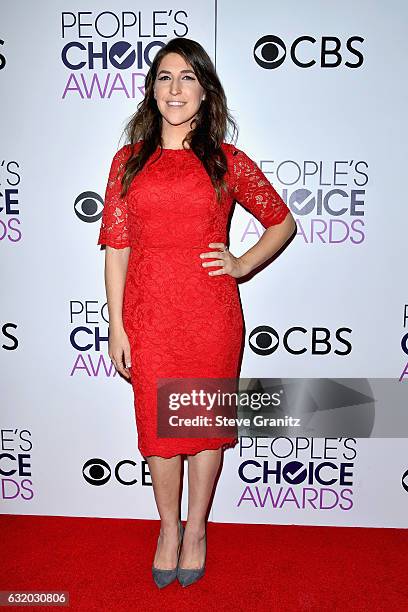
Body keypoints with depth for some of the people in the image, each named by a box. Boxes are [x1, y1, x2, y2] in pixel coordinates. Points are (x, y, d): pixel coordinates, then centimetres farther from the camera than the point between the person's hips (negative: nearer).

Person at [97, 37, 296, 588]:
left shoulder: (228, 161, 4)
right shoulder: (129, 160, 7)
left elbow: (283, 222, 12)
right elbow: (116, 248, 4)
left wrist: (243, 264, -3)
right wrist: (116, 326, 0)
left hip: (211, 315, 0)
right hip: (148, 315, 1)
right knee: (158, 423, 11)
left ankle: (196, 527, 34)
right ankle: (169, 528, 35)